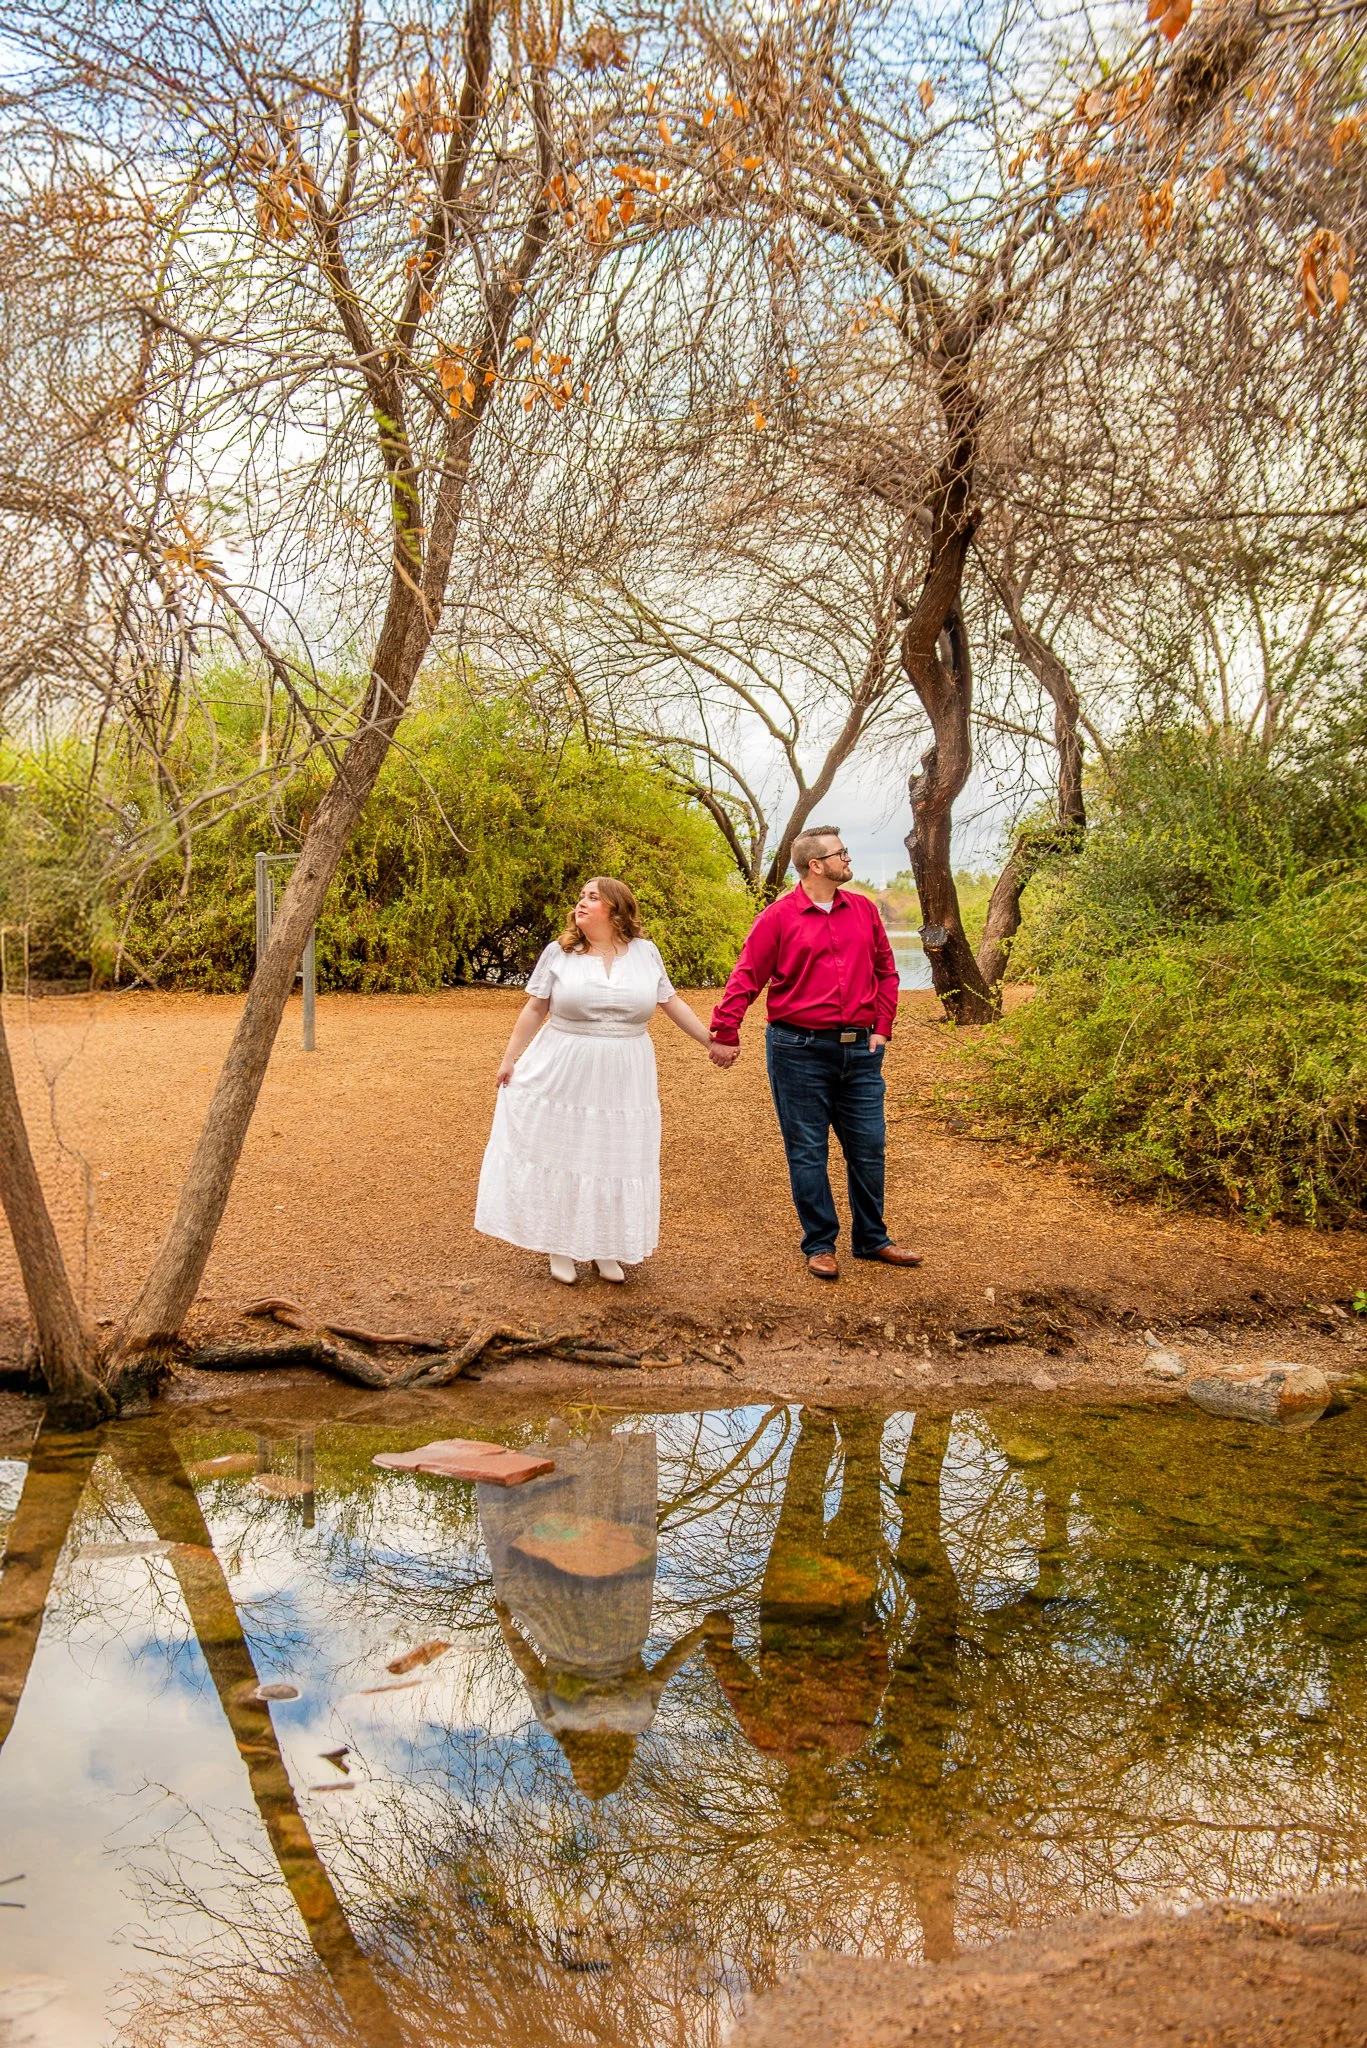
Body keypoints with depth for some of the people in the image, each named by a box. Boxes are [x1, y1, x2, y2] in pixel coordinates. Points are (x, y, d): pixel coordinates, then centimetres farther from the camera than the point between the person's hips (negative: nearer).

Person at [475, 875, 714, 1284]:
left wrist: (712, 1042, 8)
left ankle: (605, 1249, 21)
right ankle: (560, 1247, 19)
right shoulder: (559, 952, -1)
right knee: (560, 1156, 5)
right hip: (562, 1076, -1)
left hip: (622, 1080, 1)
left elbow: (672, 1004, 9)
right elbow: (534, 1008, 3)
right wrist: (510, 1059, 1)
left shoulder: (645, 953, 2)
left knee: (615, 1160, 8)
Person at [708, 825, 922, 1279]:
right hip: (799, 1050, -4)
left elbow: (886, 972, 15)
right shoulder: (778, 917, -5)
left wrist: (881, 1028, 7)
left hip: (859, 1051, 4)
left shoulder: (864, 911, 9)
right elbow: (745, 979, -6)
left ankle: (871, 1238, 26)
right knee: (807, 1152, 5)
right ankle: (819, 1245, 18)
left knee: (868, 1147, 10)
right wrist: (724, 1034, -11)